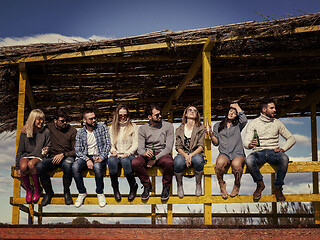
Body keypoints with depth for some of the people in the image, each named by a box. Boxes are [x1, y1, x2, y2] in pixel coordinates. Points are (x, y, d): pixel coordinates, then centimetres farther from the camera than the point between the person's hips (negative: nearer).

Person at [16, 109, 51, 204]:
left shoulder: (46, 132, 0)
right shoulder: (25, 133, 3)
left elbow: (48, 147, 11)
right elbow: (20, 150, 6)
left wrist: (45, 151, -15)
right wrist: (18, 167, 2)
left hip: (39, 157, -2)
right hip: (26, 155, 2)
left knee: (31, 164, -37)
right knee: (23, 166, -34)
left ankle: (37, 189, -16)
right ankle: (28, 190, -9)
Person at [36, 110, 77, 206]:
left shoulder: (72, 131, 0)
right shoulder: (50, 127, 7)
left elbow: (75, 151, -1)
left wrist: (63, 154, -17)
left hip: (67, 156, -2)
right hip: (52, 157, 3)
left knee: (67, 165, -40)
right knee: (39, 166, -30)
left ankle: (66, 191, -13)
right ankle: (49, 192, -6)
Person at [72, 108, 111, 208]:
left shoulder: (102, 127, 4)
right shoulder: (80, 133, 7)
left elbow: (107, 144, -1)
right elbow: (77, 150, 1)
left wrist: (102, 157, -17)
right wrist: (87, 159, -17)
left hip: (99, 156, -2)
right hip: (85, 156, 2)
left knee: (97, 167, -38)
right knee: (75, 167, -30)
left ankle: (100, 193, -14)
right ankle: (82, 192, -10)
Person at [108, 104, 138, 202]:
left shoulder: (133, 127, 10)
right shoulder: (112, 128, 19)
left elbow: (135, 144, 2)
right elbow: (111, 144, 16)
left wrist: (127, 153, -14)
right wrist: (113, 151, -7)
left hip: (129, 155, -2)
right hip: (117, 155, 2)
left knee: (125, 161, -39)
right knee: (111, 160, -35)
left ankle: (133, 186, -19)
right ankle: (115, 188, -23)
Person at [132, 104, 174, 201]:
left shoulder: (168, 126, 1)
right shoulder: (143, 129, 6)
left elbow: (168, 148, -6)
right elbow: (140, 148, -2)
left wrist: (155, 159, -18)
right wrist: (145, 153, -28)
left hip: (162, 154, -2)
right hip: (147, 155, 2)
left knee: (169, 162, -38)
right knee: (135, 163, -30)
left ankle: (166, 187, -10)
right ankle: (147, 185, -5)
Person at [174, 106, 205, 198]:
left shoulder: (200, 128, 8)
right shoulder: (179, 129, 12)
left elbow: (201, 146, -2)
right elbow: (178, 146, 4)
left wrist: (191, 155, -20)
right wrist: (185, 155, -17)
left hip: (196, 153, -1)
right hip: (183, 154, 1)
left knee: (198, 160, -38)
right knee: (178, 162, -36)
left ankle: (198, 184, -14)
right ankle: (179, 185, -11)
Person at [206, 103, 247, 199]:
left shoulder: (238, 125, 17)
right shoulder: (217, 126, 21)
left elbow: (244, 120, -8)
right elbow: (216, 142, 15)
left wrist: (237, 107, 6)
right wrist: (211, 135, -6)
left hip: (238, 153, -1)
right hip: (224, 153, 1)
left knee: (236, 164, -37)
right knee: (220, 163, -36)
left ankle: (236, 186, -7)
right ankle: (222, 186, -10)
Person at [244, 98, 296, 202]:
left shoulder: (277, 123, 12)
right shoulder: (253, 123, 6)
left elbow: (291, 138, 14)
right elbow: (246, 142, -3)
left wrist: (282, 149, -5)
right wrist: (250, 144, -29)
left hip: (273, 152, 1)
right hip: (259, 152, -1)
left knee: (284, 159, -35)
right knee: (249, 160, -37)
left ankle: (278, 187, -15)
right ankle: (260, 184, -8)